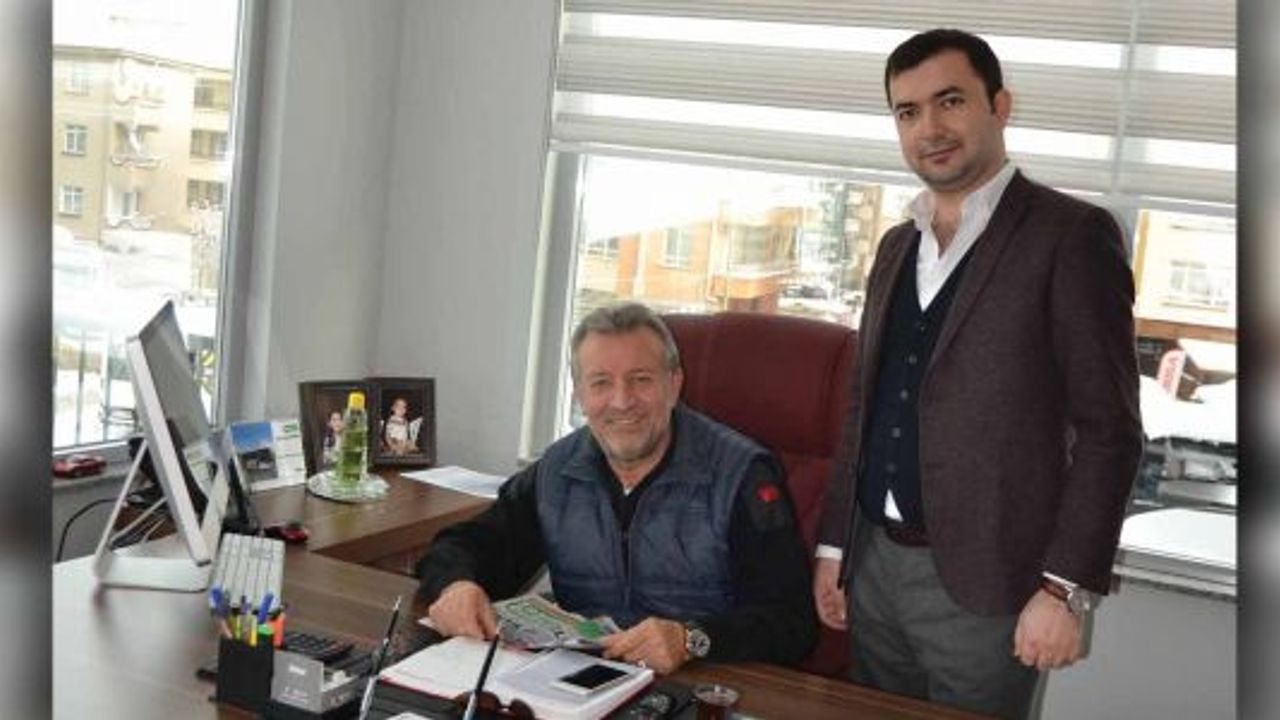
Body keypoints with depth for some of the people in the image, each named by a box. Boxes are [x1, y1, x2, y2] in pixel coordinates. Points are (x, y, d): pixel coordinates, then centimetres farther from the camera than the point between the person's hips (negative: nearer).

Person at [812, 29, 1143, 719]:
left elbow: (1109, 430, -12)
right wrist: (832, 544, 13)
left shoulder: (1070, 235, -8)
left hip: (982, 581, -6)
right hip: (873, 564, 6)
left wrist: (1066, 589, -15)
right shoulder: (896, 246, 12)